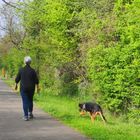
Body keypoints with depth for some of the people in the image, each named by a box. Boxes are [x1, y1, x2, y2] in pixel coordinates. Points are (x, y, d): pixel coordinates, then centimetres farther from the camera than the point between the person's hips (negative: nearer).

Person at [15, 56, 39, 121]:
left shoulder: (21, 70, -6)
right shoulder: (32, 70, -7)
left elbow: (17, 79, 2)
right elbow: (36, 80, -5)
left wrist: (16, 85, 18)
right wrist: (37, 87, 6)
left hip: (23, 88, -1)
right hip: (31, 88, 1)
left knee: (25, 102, 0)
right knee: (30, 101, 21)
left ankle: (26, 116, -6)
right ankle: (30, 113, 21)